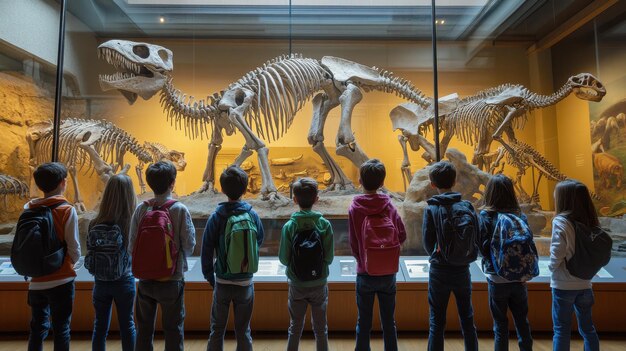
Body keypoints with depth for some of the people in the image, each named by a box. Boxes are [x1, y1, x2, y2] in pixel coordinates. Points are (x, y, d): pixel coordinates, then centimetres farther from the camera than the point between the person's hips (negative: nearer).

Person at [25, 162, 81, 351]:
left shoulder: (28, 208, -1)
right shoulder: (67, 210, -13)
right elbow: (74, 248, -12)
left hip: (36, 280, 4)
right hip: (61, 280, -4)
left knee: (37, 328, 17)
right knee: (61, 329, 9)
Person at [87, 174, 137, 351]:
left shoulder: (95, 225, -11)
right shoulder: (133, 222, -19)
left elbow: (90, 254, -3)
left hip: (101, 282, 2)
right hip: (124, 281, -2)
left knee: (100, 326, 17)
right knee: (127, 325, 14)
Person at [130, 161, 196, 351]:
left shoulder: (141, 209, -6)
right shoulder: (180, 209, -15)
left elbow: (132, 245, -3)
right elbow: (189, 244, -12)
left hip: (145, 279, 3)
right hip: (172, 280, -3)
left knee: (144, 328, 19)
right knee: (173, 329, 11)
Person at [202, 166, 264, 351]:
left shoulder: (216, 217, -12)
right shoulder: (253, 215, -9)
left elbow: (206, 251, -6)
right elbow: (259, 242, 5)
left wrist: (209, 276, 7)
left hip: (222, 282, 0)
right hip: (246, 283, 1)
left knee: (217, 330, 17)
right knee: (243, 331, 15)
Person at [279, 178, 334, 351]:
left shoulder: (289, 226, -14)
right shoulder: (325, 225, -13)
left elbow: (284, 259, -11)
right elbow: (329, 258, -11)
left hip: (297, 286, 0)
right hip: (319, 285, 0)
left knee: (295, 328, 18)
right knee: (320, 329, 17)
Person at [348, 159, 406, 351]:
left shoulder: (354, 208, -12)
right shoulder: (389, 206, -7)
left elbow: (353, 244, -7)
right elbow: (402, 236, -4)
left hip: (365, 274, -1)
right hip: (388, 274, 2)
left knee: (364, 324, 12)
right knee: (389, 323, 16)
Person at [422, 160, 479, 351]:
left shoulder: (431, 208, -12)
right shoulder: (467, 206, -4)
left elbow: (427, 242, -10)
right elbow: (477, 239, -2)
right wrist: (464, 258, 12)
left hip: (439, 271, -3)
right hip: (463, 271, 3)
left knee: (437, 323, 8)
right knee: (467, 320, 18)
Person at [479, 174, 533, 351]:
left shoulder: (486, 215, -13)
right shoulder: (520, 216, -4)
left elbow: (483, 248, -14)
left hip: (497, 278, -3)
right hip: (519, 277, 3)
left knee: (500, 324, 11)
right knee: (522, 321, 18)